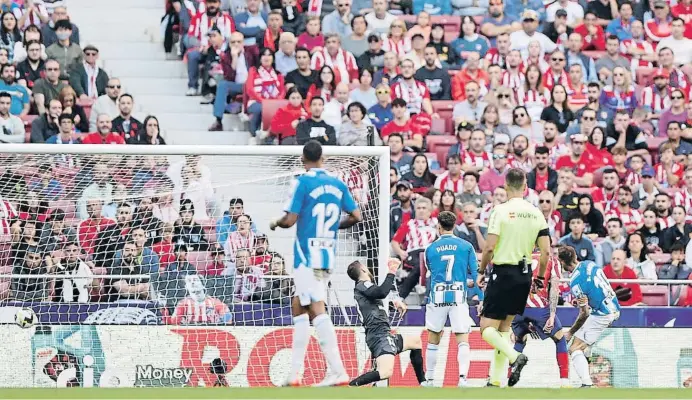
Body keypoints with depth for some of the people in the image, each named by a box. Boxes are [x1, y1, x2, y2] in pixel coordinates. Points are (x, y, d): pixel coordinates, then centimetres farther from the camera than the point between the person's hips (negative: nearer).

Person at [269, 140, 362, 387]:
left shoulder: (303, 183, -10)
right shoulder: (338, 184, 7)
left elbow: (290, 220, -12)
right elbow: (356, 217, 8)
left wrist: (275, 224, 9)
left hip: (307, 256, -7)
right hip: (328, 256, 7)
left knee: (317, 311, -11)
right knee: (298, 307, 15)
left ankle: (338, 372, -21)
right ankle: (294, 373, 15)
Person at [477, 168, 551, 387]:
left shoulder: (501, 210, -11)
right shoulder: (536, 213, 4)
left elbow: (490, 247, -15)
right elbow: (546, 250, 3)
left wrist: (481, 271, -1)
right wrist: (541, 277, 14)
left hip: (504, 272, -6)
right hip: (524, 274, 6)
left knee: (487, 328, -2)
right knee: (504, 327, 14)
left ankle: (515, 356, -25)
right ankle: (496, 380, 11)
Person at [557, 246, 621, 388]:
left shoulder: (576, 282, -20)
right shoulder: (590, 264, 3)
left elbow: (585, 313, -16)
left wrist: (570, 333, -4)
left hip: (602, 315, -9)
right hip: (614, 309, 9)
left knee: (575, 348, -8)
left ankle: (587, 384, -25)